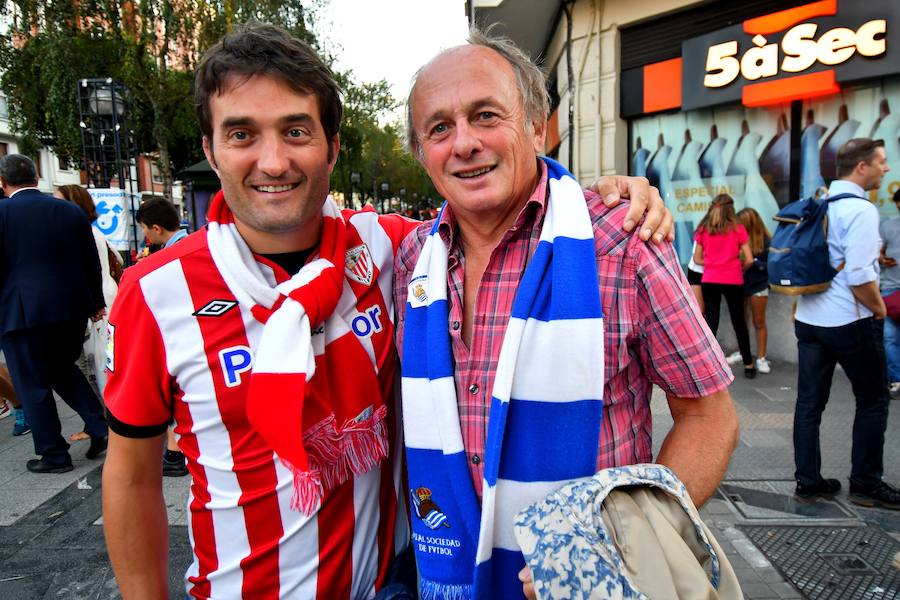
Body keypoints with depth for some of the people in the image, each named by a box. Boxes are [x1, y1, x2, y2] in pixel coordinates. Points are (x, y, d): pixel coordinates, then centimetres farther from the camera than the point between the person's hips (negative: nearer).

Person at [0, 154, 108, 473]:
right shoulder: (72, 211, 4)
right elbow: (92, 263, 9)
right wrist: (96, 304, 19)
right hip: (72, 309, 5)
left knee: (32, 385, 8)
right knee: (63, 369, 23)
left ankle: (54, 455, 17)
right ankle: (100, 428, 13)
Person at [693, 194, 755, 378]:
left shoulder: (703, 229, 2)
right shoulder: (738, 229, -3)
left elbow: (697, 259, 5)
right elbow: (749, 260, -4)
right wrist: (738, 267, 15)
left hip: (710, 280, 1)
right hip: (733, 281, 0)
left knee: (711, 323, 5)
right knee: (739, 322, 13)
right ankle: (748, 365, 24)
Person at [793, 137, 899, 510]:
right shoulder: (860, 210, -15)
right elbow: (859, 276, -22)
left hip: (808, 318, 7)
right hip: (849, 322, -7)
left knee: (809, 401, 10)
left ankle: (808, 481, 19)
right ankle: (866, 484, 20)